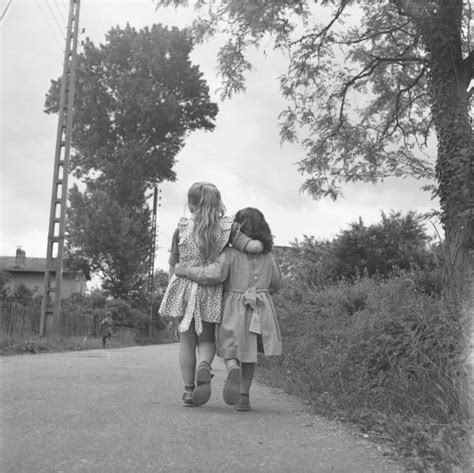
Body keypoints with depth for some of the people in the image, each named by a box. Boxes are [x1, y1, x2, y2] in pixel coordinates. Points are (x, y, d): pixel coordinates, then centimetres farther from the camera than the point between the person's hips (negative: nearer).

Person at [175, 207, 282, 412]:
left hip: (234, 308, -3)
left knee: (231, 350, 13)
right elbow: (276, 283, 16)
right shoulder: (268, 256, 4)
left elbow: (214, 274, -22)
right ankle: (244, 397, 16)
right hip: (261, 309, 3)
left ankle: (233, 369, -21)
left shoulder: (231, 253, -11)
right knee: (248, 351, 17)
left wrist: (186, 271, -11)